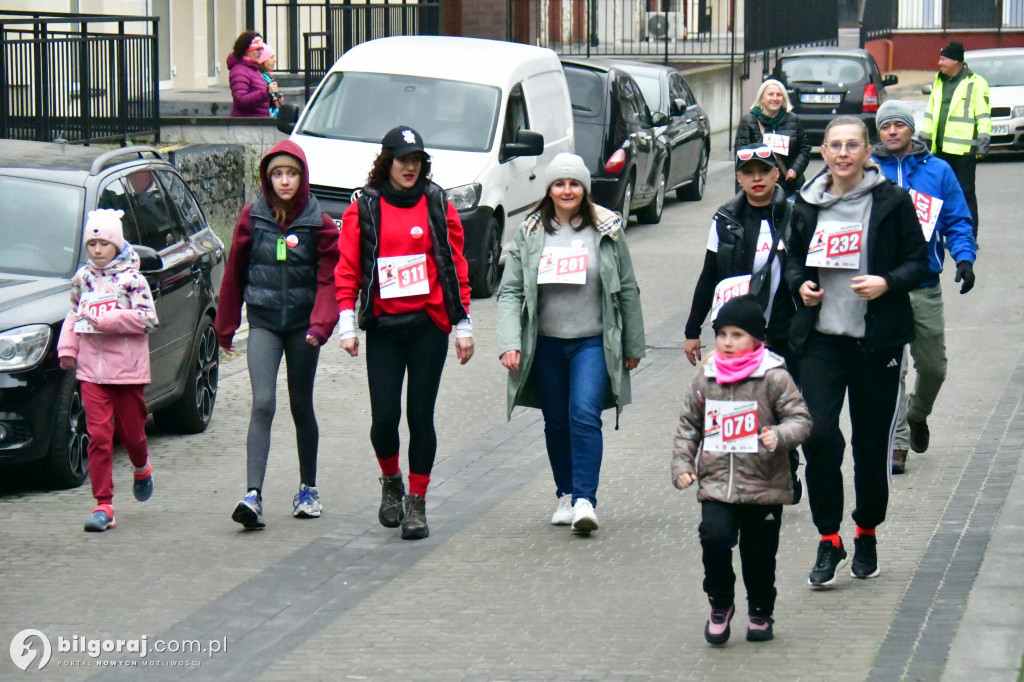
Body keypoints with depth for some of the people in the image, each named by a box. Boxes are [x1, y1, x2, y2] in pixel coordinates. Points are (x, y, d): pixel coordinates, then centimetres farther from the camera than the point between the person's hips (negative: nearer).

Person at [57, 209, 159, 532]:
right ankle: (103, 505, -5)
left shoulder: (131, 278, -4)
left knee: (132, 431, 9)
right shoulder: (82, 278, 9)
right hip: (91, 369, 2)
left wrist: (105, 320, -20)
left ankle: (142, 470, 44)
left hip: (127, 368, -2)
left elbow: (148, 318, -13)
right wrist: (67, 348, 3)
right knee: (98, 435, -6)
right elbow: (73, 315, 18)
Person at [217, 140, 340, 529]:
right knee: (263, 404, -14)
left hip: (302, 325, 0)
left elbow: (329, 279, -5)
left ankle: (308, 489, 27)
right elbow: (234, 273, 9)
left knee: (301, 407, 11)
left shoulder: (319, 223, -2)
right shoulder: (252, 218, 1)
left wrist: (320, 325, -20)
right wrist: (225, 326, 14)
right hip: (263, 322, 0)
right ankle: (253, 495, -22)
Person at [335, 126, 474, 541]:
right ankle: (391, 482, 25)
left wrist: (463, 326, 4)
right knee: (384, 416, -3)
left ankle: (417, 502, 11)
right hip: (383, 327, 0)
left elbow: (457, 267, 7)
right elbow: (348, 269, 3)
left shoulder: (438, 205, 5)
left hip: (429, 325, 0)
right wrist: (347, 325, -5)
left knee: (420, 415, 0)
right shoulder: (364, 208, 4)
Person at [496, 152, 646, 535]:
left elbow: (627, 290, 6)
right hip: (546, 343, 2)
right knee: (556, 422, 11)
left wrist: (633, 345, 9)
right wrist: (509, 343, -13)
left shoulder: (606, 230, 0)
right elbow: (510, 292, -1)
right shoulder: (530, 234, 2)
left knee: (584, 415, -16)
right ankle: (565, 495, 26)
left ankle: (585, 500, -17)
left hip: (594, 341, -2)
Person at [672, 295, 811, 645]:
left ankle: (761, 613, 30)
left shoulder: (775, 378, -6)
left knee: (759, 554, 7)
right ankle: (720, 605, 5)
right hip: (716, 484, 2)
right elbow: (688, 425, 15)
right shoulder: (705, 379, 6)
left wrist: (779, 436, -27)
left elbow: (800, 419, -6)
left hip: (764, 487, -2)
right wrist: (682, 465, 4)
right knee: (715, 538, -17)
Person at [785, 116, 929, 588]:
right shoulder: (807, 204, 7)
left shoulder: (892, 202, -3)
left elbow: (919, 262, 1)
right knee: (818, 435, -10)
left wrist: (887, 283, -17)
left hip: (877, 339, -2)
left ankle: (867, 534, 27)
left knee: (872, 442, 7)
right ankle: (829, 541, 0)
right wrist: (800, 284, -1)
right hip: (821, 337, 2)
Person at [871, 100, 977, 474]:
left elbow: (958, 221, 7)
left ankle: (917, 415, 39)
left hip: (925, 288, 2)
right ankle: (896, 442, 4)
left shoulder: (938, 171, 5)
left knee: (933, 365, 11)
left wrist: (964, 258, -9)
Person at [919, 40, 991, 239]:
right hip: (941, 148, 7)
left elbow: (984, 116, -8)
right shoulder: (939, 82, 15)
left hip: (964, 149, -7)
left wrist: (982, 143, -14)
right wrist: (924, 138, 21)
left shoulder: (976, 83, -6)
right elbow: (930, 113, 22)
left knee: (965, 193, -3)